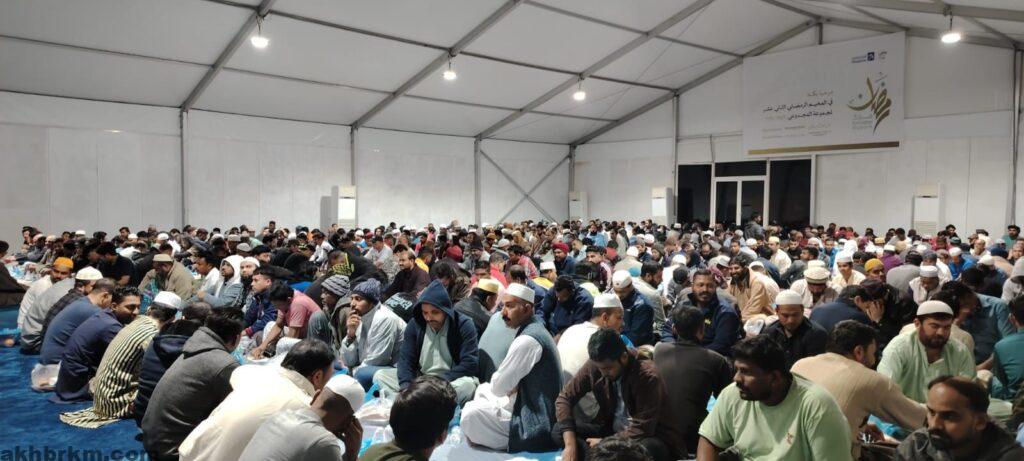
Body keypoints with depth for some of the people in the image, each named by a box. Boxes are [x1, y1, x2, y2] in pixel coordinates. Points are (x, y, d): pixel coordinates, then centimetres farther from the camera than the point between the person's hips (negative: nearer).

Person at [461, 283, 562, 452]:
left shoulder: (527, 340, -23)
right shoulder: (534, 329, 9)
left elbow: (498, 387, -17)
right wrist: (512, 388, -3)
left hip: (536, 426, -10)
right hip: (533, 408, 10)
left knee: (471, 414, -19)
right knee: (483, 390, 19)